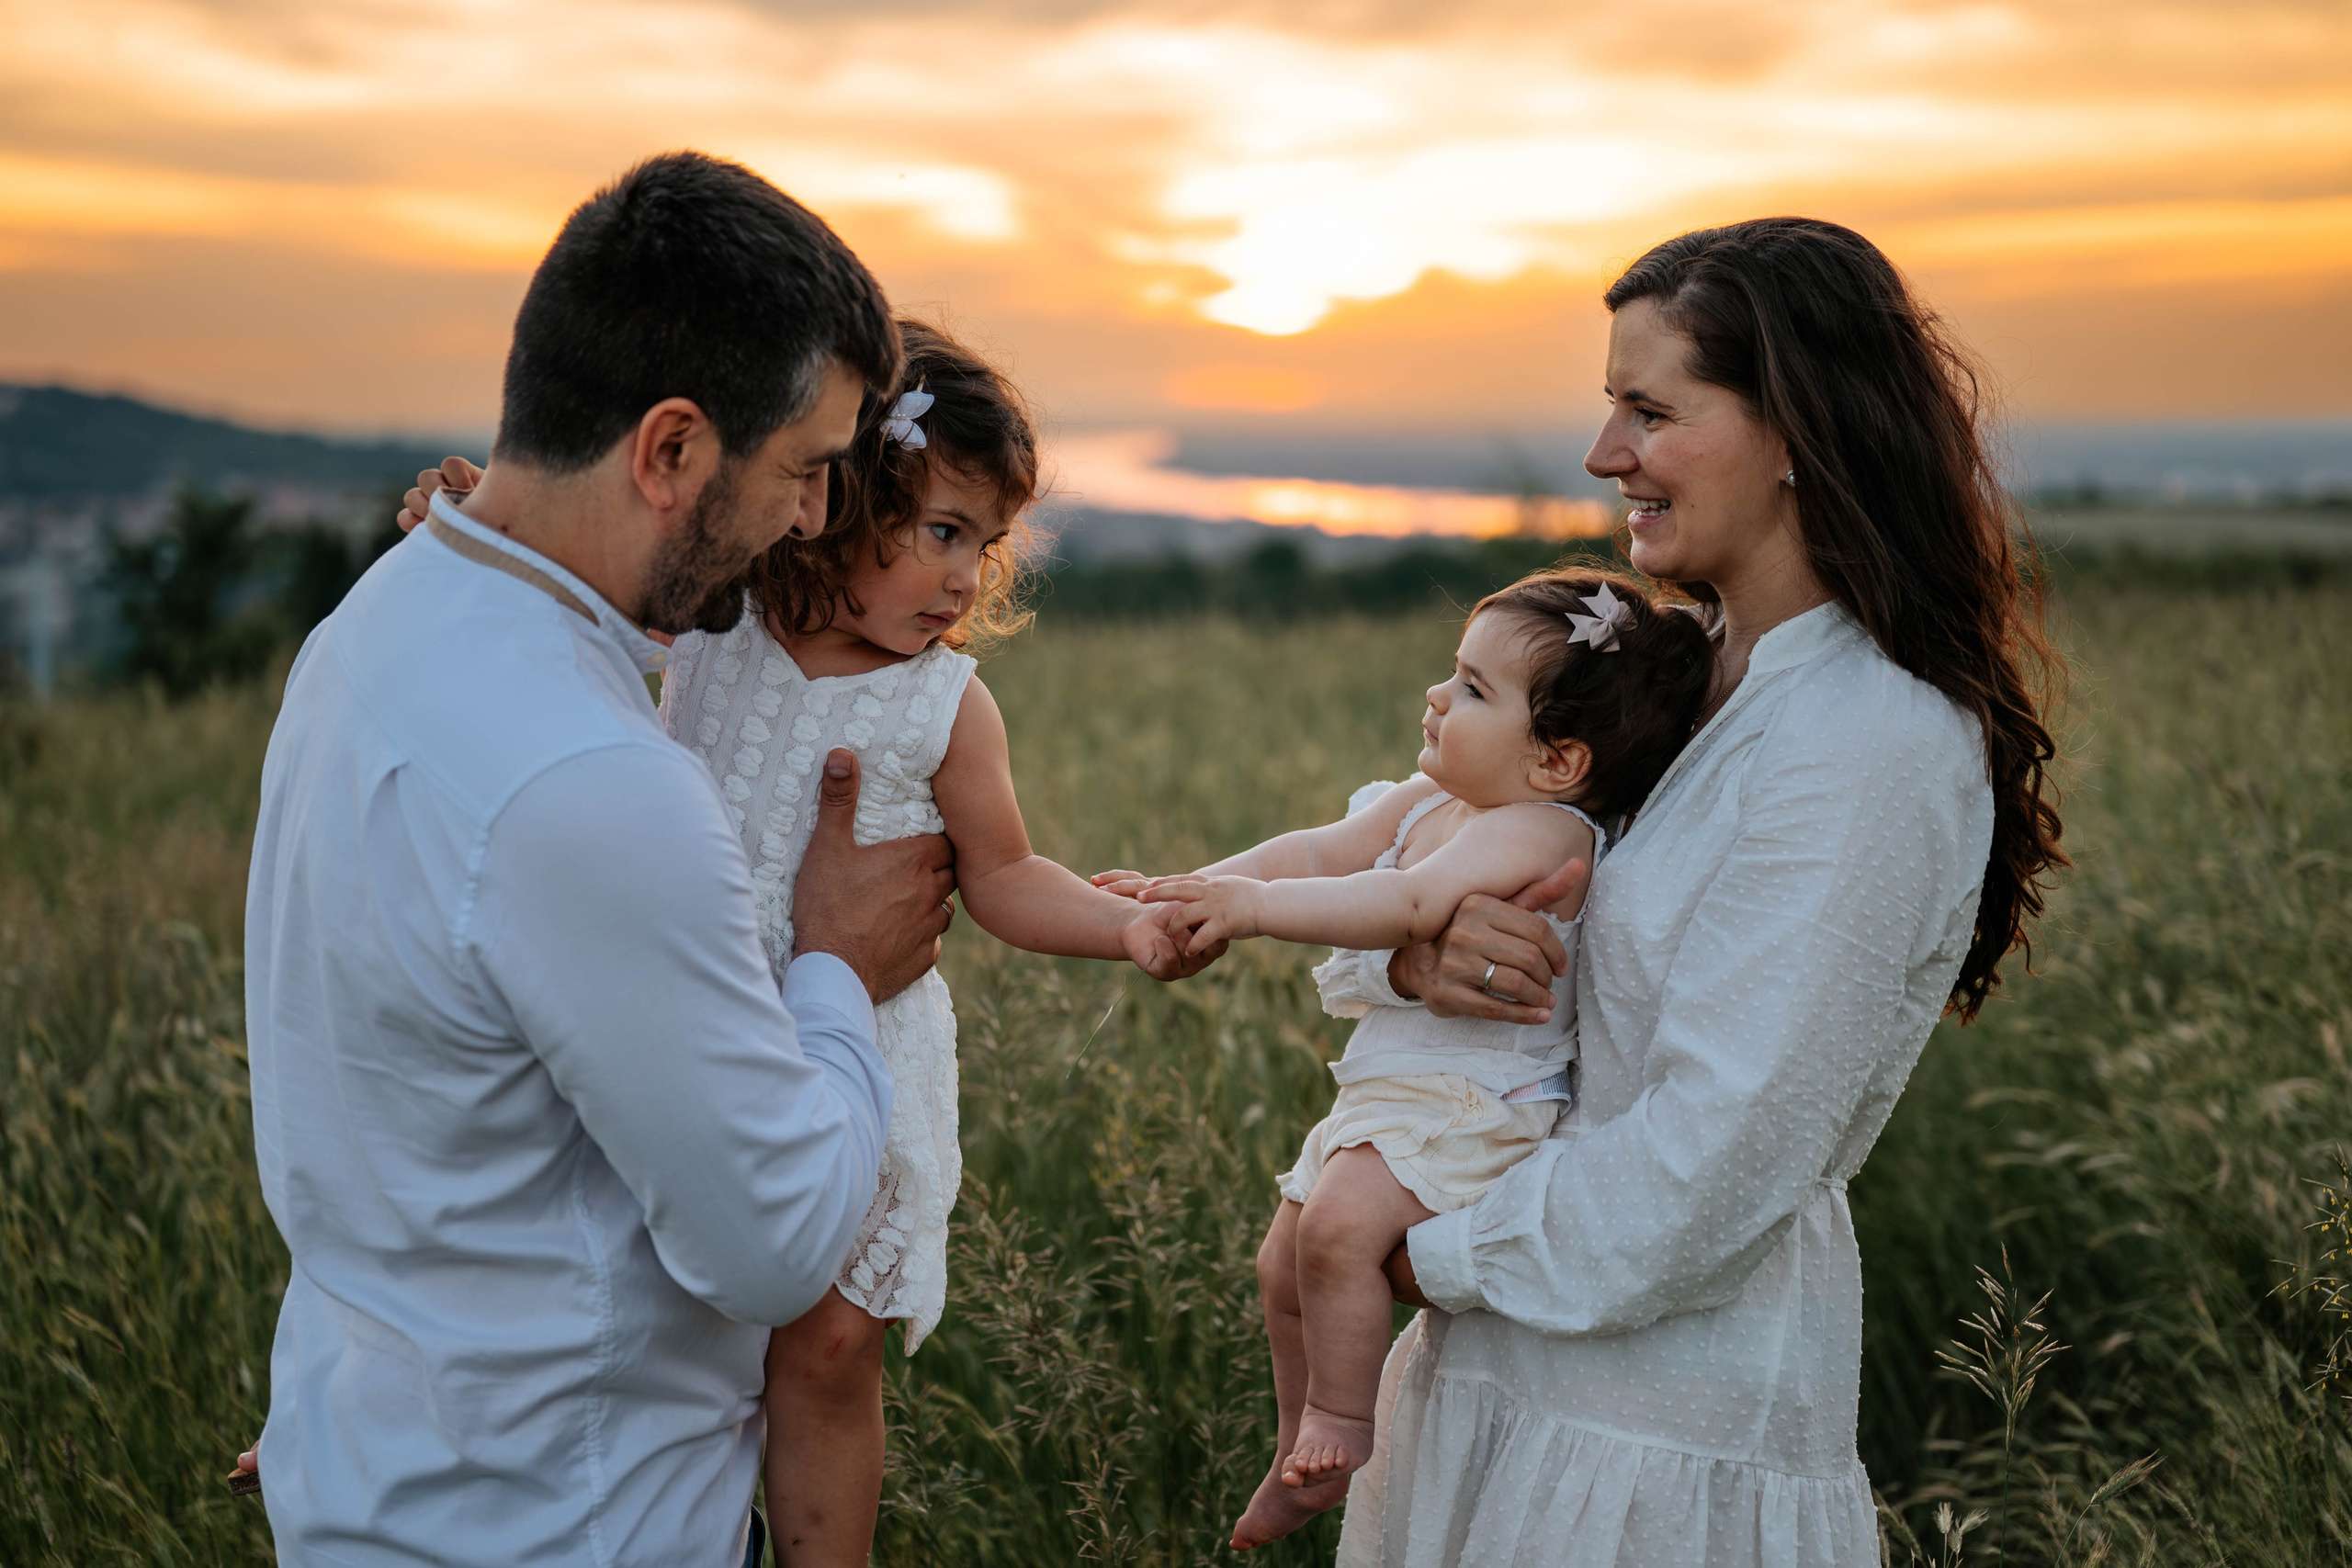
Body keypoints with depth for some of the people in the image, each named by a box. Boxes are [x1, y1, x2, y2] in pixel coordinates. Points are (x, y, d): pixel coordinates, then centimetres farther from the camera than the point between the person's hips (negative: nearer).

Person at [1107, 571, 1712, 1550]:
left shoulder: (1538, 834, -23)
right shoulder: (1429, 801, 7)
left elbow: (1407, 903, -36)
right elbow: (1321, 852, 13)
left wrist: (1254, 904, -35)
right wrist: (1194, 889, 4)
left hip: (1476, 1109, -10)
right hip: (1385, 1096, 10)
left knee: (1338, 1225, -31)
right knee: (1284, 1264, 16)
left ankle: (1340, 1423, -9)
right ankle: (1301, 1453, 37)